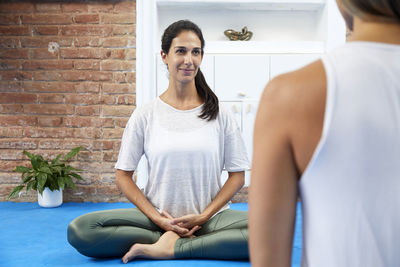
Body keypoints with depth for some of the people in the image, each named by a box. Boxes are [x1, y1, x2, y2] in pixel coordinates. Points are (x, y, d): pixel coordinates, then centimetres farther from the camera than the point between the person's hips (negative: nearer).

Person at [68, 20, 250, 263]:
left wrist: (203, 216, -9)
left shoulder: (221, 115, 3)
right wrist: (158, 219, -9)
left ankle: (169, 247, -21)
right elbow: (124, 175, 3)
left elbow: (237, 175, 3)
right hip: (159, 217, 0)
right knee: (79, 230, -23)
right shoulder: (145, 116, 3)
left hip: (210, 217, 0)